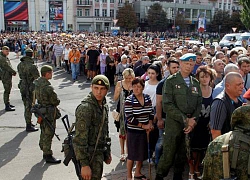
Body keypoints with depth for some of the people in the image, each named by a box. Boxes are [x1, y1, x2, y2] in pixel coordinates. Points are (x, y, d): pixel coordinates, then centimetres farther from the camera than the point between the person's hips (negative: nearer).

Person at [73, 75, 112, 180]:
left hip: (99, 153, 9)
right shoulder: (85, 108, -21)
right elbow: (80, 138, -23)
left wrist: (107, 153, 20)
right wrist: (84, 164, -25)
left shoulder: (104, 106, 7)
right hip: (90, 154, -8)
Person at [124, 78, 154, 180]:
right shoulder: (129, 100, -14)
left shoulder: (147, 98, 2)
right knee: (132, 154, 3)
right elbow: (129, 117, -18)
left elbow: (151, 113, 11)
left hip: (145, 131, 5)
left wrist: (150, 124, -6)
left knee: (142, 153, 15)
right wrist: (143, 126, -17)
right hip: (133, 131, -5)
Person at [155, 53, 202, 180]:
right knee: (168, 155, -4)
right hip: (174, 124, -4)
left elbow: (198, 105, 11)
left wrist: (193, 120, -5)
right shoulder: (171, 81, -2)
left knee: (183, 155, 11)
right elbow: (167, 105, -10)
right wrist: (185, 119, -13)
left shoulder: (195, 83, 14)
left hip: (190, 125, 5)